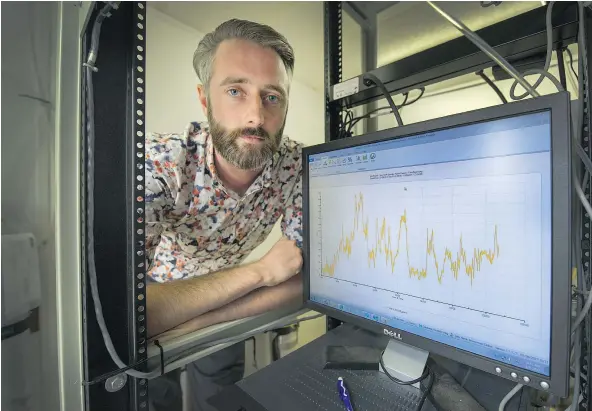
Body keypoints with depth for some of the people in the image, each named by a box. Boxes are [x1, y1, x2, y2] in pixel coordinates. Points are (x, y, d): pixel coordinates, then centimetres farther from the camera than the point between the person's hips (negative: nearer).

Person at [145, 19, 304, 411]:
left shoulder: (296, 164, -24)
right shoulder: (157, 162, -33)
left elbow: (302, 278, -25)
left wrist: (193, 320, -32)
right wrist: (260, 271, -37)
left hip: (221, 304, 3)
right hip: (155, 295, -2)